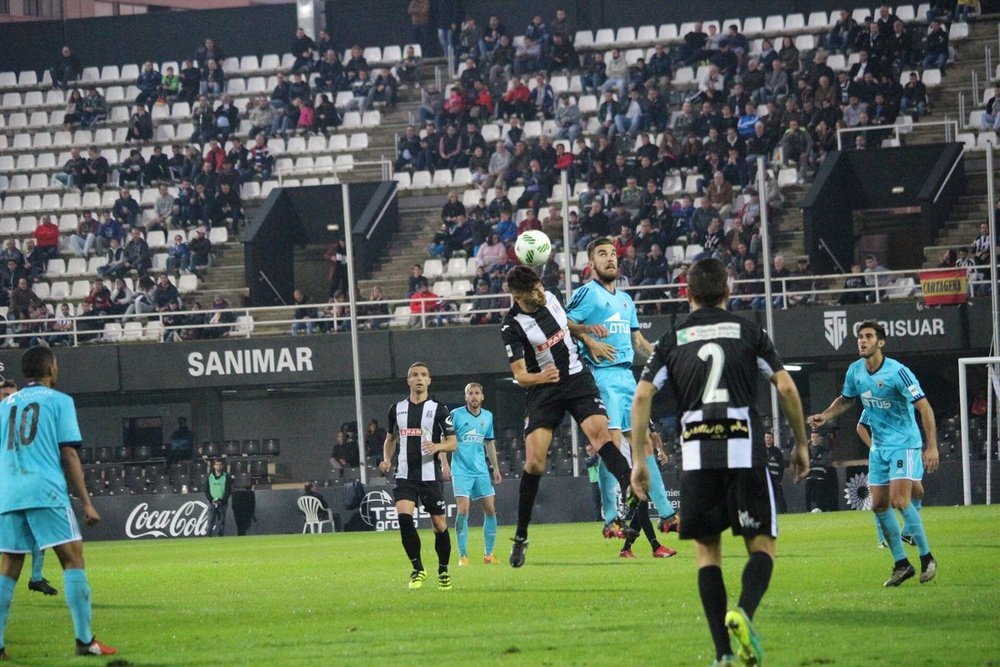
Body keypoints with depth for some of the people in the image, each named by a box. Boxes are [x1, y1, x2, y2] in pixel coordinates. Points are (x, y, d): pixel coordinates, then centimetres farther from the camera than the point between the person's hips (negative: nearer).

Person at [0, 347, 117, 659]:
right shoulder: (59, 401, 4)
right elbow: (68, 454, -1)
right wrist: (86, 502, -1)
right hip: (46, 492, -5)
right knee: (73, 559, -1)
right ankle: (84, 641, -9)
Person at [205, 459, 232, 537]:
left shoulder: (226, 477, 5)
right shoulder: (209, 477, 10)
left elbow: (228, 491, 1)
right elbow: (206, 491, 9)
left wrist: (221, 501, -10)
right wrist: (212, 500, -6)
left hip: (223, 502, -1)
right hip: (212, 503, 1)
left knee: (221, 521, -4)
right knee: (211, 520, -11)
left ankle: (221, 536, -2)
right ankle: (209, 536, -15)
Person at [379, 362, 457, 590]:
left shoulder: (438, 409, 1)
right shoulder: (397, 409, 10)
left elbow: (453, 443, 1)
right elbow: (390, 438, 24)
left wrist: (438, 446, -20)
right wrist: (387, 459, 6)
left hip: (430, 475, -2)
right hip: (404, 475, 2)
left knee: (439, 524, 1)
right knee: (404, 517, -18)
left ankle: (443, 570, 20)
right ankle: (417, 569, -7)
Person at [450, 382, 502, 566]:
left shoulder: (488, 417, 9)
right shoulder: (456, 415, -5)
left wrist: (496, 468, 18)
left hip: (481, 470, 5)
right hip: (461, 470, -5)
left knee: (490, 510, 3)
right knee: (463, 510, -13)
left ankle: (488, 553, 14)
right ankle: (463, 555, -6)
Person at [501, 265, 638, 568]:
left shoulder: (550, 298, 1)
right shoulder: (512, 326, -12)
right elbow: (519, 375, -12)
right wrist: (540, 377, -31)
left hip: (577, 377, 3)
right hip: (543, 391, -3)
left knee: (600, 432, -24)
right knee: (534, 463, -8)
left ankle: (630, 491, -46)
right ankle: (521, 537, 6)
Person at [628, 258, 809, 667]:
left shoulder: (672, 341, 10)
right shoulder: (748, 333, 8)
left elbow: (642, 396, 1)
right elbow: (786, 388, 2)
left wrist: (638, 460, 4)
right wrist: (800, 444, 12)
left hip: (696, 456, 1)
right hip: (745, 451, -1)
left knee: (706, 550, 9)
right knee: (762, 544, 5)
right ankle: (743, 611, -26)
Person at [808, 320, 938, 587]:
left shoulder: (897, 372, -19)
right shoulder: (855, 371, 1)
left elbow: (924, 407, -19)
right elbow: (845, 399, 21)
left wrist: (932, 446, -25)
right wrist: (824, 416, 4)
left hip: (905, 443, -7)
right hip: (879, 446, 7)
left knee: (900, 501, -19)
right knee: (879, 506, 3)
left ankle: (927, 558, -5)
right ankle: (901, 564, 13)